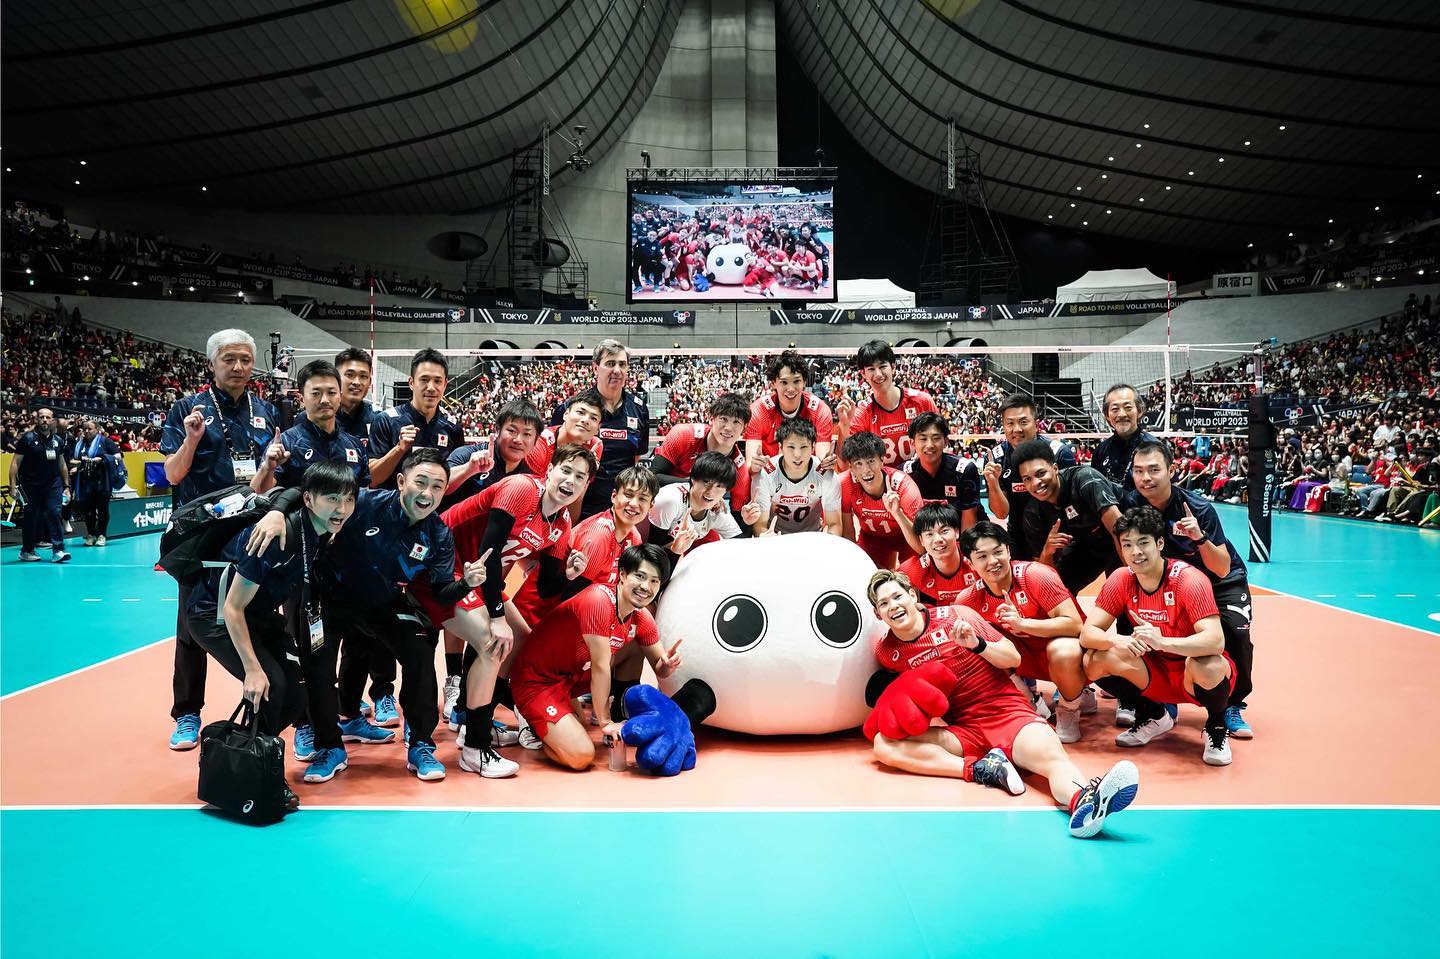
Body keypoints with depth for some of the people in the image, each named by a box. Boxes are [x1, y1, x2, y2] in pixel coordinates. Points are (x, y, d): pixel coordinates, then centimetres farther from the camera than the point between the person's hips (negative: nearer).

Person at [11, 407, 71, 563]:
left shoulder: (58, 440, 7)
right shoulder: (27, 438, -5)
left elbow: (62, 465, 16)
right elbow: (15, 462, -5)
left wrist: (66, 486, 15)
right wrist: (13, 486, -12)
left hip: (53, 484, 3)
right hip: (31, 485, -2)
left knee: (54, 513, -10)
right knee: (31, 518, 5)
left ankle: (58, 550, -10)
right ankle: (27, 551, 21)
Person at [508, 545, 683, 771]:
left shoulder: (642, 618, -2)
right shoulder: (599, 600, -27)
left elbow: (658, 668, 7)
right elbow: (600, 666, -25)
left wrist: (667, 664, -19)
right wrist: (605, 722, -20)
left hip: (576, 675, 9)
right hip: (537, 681, -8)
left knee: (636, 648, 6)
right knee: (582, 756, -23)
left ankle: (623, 720, 12)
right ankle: (537, 726, 5)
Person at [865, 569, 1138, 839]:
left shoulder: (955, 616, 1)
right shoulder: (886, 651, 7)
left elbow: (1013, 658, 4)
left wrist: (977, 643, -15)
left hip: (1007, 713, -2)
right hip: (962, 732, 2)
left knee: (1052, 756, -35)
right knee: (884, 744, -23)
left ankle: (1082, 800, -67)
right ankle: (981, 769, -33)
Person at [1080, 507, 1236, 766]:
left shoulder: (1189, 580, -23)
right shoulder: (1121, 580, -9)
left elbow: (1215, 641, -34)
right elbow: (1087, 633, -13)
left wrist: (1162, 641, -50)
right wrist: (1117, 641, -35)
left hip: (1195, 676, -4)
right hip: (1155, 671, 4)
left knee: (1205, 665, -39)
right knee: (1094, 660, -18)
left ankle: (1217, 726, -3)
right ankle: (1152, 716, 10)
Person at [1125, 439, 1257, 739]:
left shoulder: (1198, 508, -28)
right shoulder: (1131, 504, -18)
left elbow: (1222, 570, -29)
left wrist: (1199, 537, -42)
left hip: (1223, 583, -3)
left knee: (1235, 632, -25)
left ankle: (1232, 705, -3)